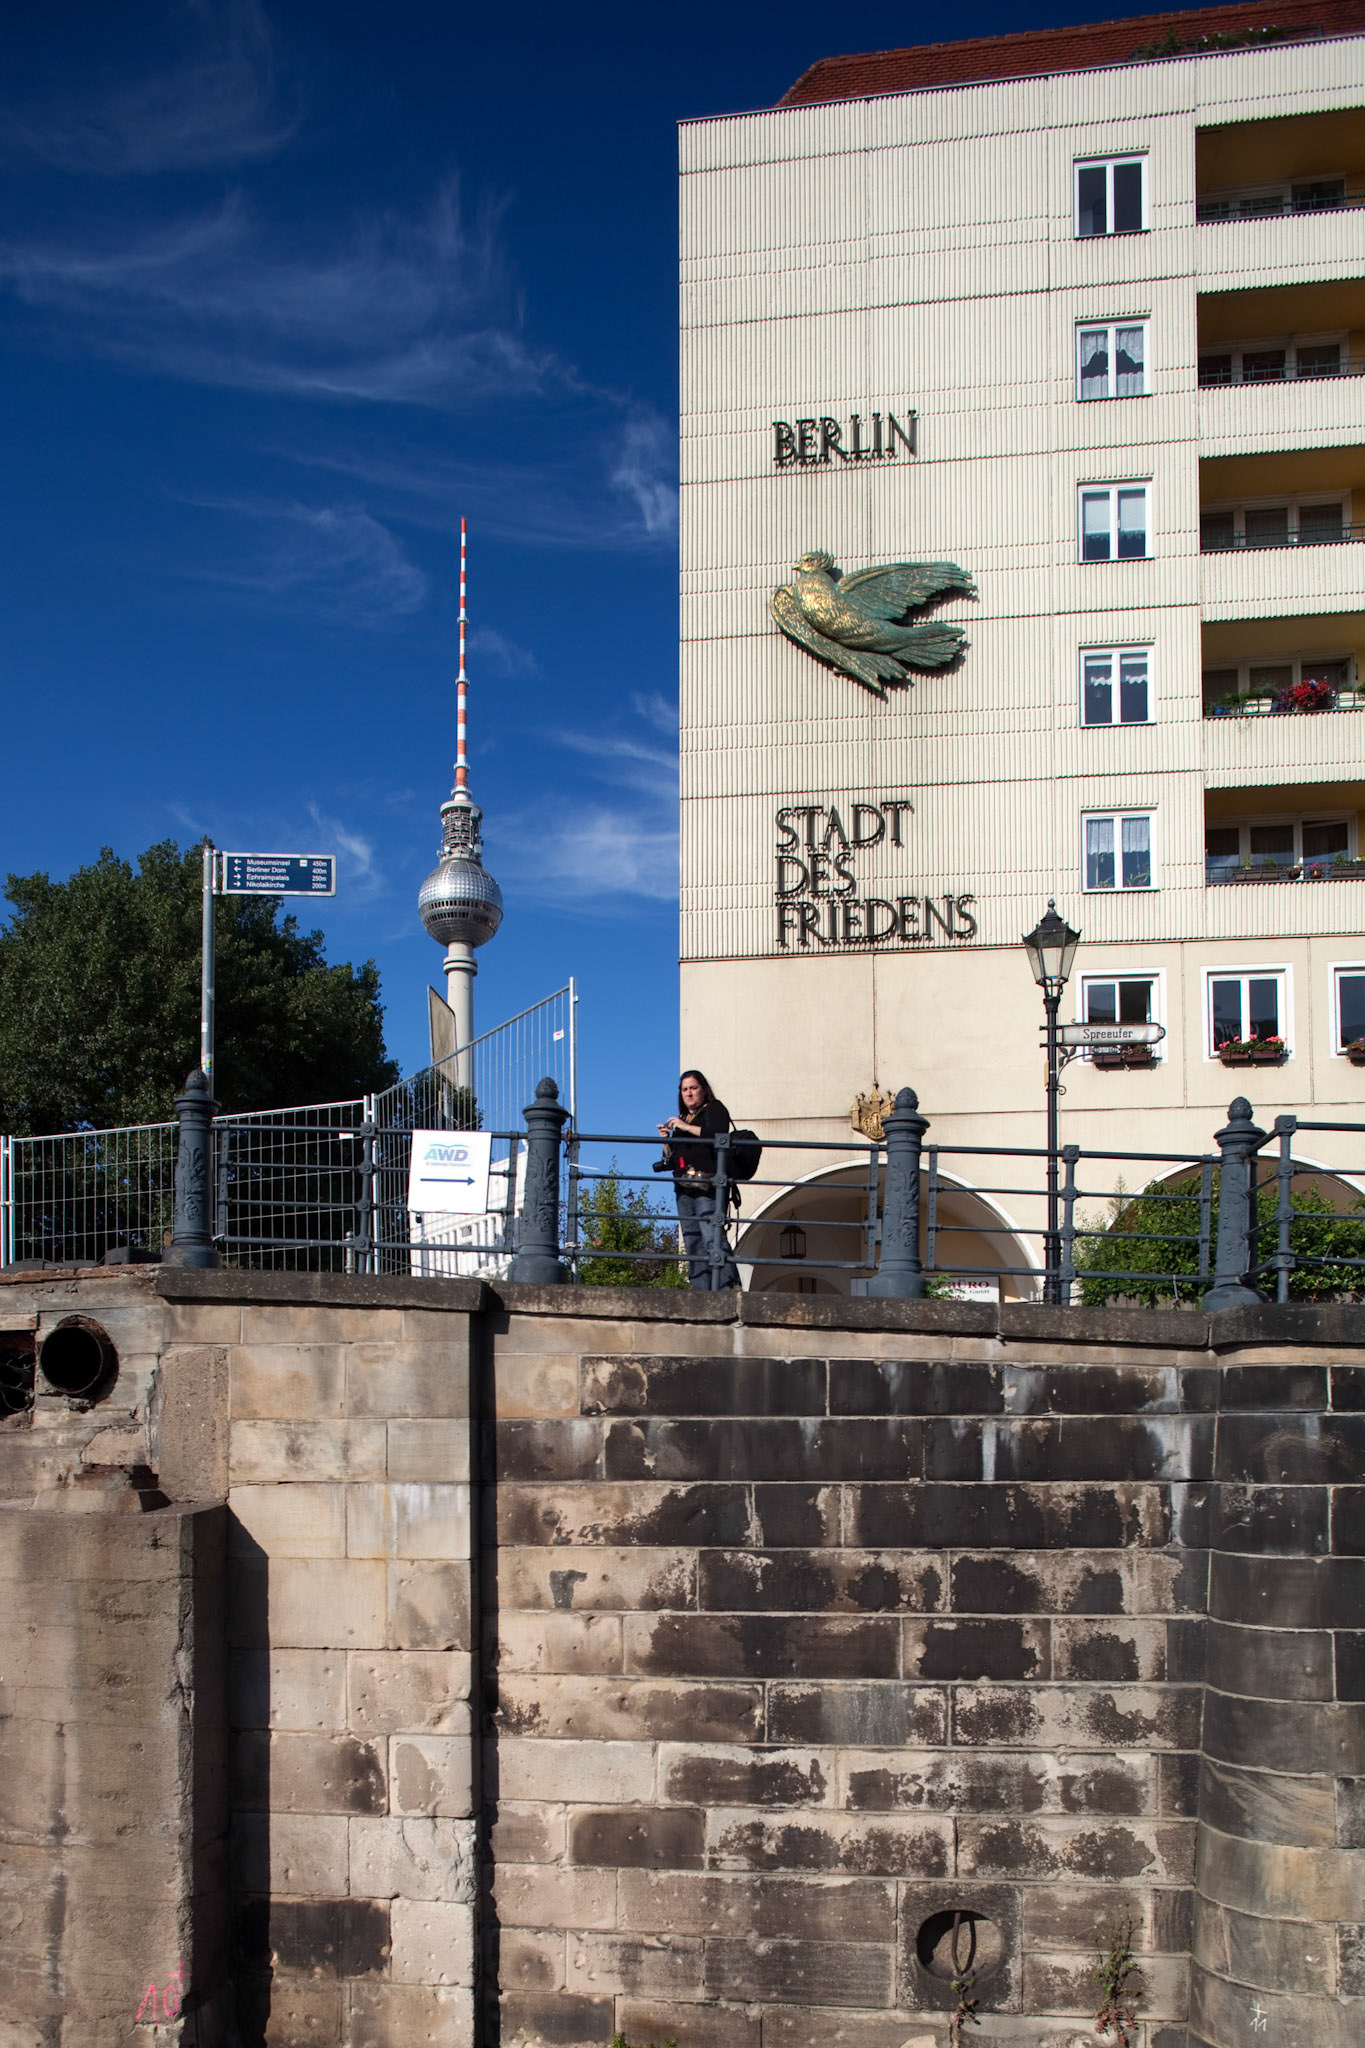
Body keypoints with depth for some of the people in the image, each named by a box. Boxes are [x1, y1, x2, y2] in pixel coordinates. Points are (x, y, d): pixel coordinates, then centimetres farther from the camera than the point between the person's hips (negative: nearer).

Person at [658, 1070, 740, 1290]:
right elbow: (671, 1160, 25)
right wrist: (666, 1139, 7)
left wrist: (687, 1127, -13)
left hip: (707, 1186, -8)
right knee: (693, 1246, 2)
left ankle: (729, 1286, -28)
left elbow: (718, 1136, -15)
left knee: (713, 1238, -21)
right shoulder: (681, 1119, 27)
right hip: (684, 1188, 8)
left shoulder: (714, 1110, 6)